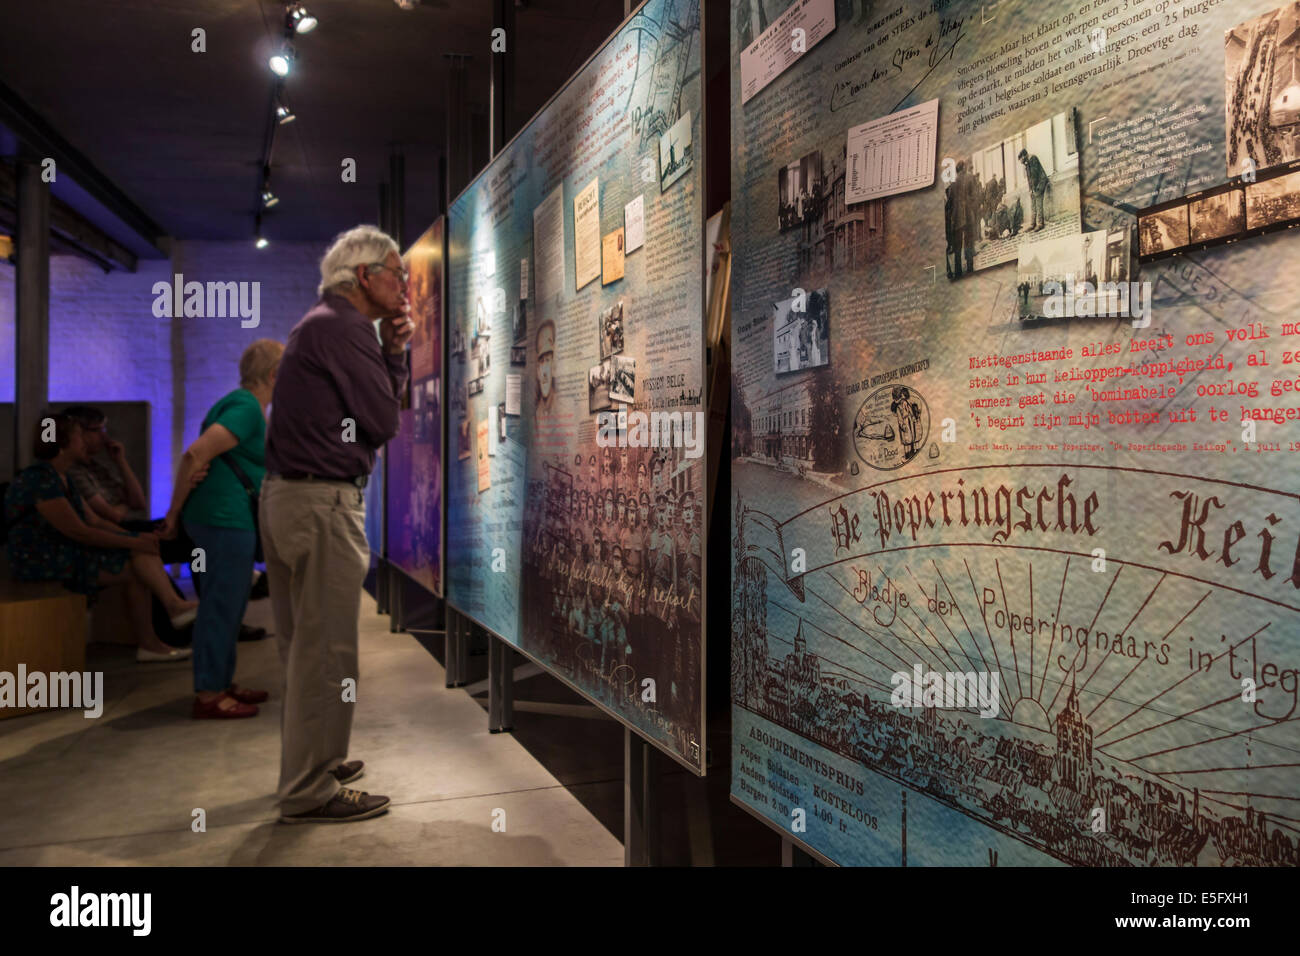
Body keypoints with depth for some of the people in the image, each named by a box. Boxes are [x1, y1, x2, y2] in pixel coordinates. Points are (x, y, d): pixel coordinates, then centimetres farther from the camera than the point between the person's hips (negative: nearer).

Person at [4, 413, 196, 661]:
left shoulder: (61, 478, 13)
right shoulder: (41, 480, -20)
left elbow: (93, 520, 11)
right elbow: (78, 531, -22)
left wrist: (137, 538, -1)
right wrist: (133, 543, -16)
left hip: (63, 552, 9)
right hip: (44, 563, -9)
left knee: (144, 552, -8)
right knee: (137, 569, -15)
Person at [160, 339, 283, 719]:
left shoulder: (243, 403, 17)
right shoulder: (247, 407, -15)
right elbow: (195, 454, -23)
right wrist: (175, 512, -16)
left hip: (223, 518, 10)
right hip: (226, 518, -10)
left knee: (225, 603, 17)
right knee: (222, 605, -3)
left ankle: (220, 683, 26)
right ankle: (209, 695, 4)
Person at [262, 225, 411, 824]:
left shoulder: (322, 324, 20)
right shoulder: (342, 327, -12)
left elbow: (376, 407, 18)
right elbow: (383, 422, -11)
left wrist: (392, 352, 7)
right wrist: (390, 352, 4)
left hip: (288, 496, 11)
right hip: (322, 501, -11)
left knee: (304, 644, 18)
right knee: (326, 649, -5)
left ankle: (309, 761, 30)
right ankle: (310, 792, 2)